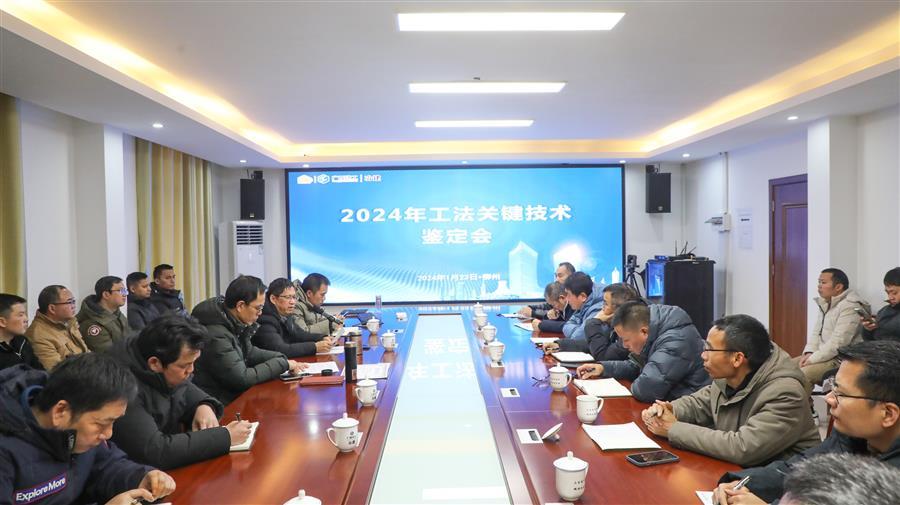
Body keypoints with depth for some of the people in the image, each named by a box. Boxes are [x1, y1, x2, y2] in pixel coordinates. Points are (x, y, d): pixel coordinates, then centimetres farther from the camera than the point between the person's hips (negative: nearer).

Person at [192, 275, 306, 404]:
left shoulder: (234, 323, 1)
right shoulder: (216, 334, -25)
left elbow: (249, 352, 17)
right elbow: (242, 378, -24)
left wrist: (283, 359, 3)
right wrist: (283, 364, -15)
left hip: (232, 394, 8)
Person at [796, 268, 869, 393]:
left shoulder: (850, 307, -18)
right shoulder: (825, 304, 13)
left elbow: (838, 343, -24)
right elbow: (816, 332, 16)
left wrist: (812, 360, -20)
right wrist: (809, 353, -2)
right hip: (824, 355, 9)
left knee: (803, 373, -27)